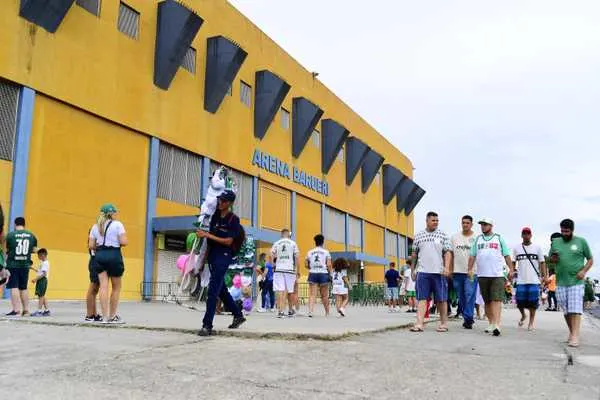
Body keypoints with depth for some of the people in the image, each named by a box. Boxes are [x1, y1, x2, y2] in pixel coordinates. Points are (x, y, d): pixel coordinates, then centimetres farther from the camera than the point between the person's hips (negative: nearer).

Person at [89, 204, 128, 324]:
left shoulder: (95, 226, 12)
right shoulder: (117, 224, -2)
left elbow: (91, 246, 7)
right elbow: (124, 242, -11)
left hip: (99, 256, 4)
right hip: (114, 255, -4)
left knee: (103, 286, 2)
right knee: (116, 287, 9)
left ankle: (105, 317, -2)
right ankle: (112, 316, 15)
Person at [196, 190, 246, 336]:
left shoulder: (233, 219, -9)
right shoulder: (215, 215, 10)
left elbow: (228, 241, -15)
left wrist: (208, 235, -18)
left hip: (224, 256, -8)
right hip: (212, 255, 8)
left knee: (213, 290, -13)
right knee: (221, 289, 16)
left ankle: (207, 325, -11)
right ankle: (238, 315, 32)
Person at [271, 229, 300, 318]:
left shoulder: (276, 243, 8)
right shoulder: (293, 243, 5)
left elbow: (271, 256, 1)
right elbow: (297, 257, 0)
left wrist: (274, 265, 13)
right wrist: (297, 270, 5)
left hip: (278, 269, 1)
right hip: (290, 269, 0)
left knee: (280, 291, -2)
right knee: (290, 291, 11)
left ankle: (280, 311, -12)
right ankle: (290, 311, 24)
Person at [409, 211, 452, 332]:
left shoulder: (443, 235, 5)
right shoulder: (418, 236, 10)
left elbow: (448, 252, 0)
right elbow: (414, 254, 15)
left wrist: (447, 267, -14)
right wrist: (412, 270, 14)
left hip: (439, 272, -1)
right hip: (422, 272, 1)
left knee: (441, 299, 5)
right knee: (422, 298, -2)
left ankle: (443, 323, 17)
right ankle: (419, 324, -5)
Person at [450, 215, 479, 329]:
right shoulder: (455, 237, 11)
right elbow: (451, 254, 13)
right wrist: (450, 269, 9)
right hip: (457, 272, 4)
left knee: (470, 295, -10)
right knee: (461, 297, 9)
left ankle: (468, 318, -5)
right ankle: (468, 318, 20)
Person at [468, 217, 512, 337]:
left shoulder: (499, 238, 9)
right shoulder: (478, 239, 15)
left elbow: (507, 256, 7)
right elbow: (472, 256, 13)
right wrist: (470, 269, 2)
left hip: (497, 274, -3)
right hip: (482, 275, 3)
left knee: (497, 300, -13)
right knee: (487, 301, 7)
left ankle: (496, 325, -21)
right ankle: (491, 324, 16)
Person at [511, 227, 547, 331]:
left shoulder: (537, 248, 6)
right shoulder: (516, 248, 9)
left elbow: (542, 263, 6)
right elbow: (513, 262, 12)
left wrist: (545, 276, -2)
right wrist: (511, 271, -6)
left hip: (534, 280, -1)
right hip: (521, 280, 1)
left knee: (533, 301, -2)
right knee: (520, 301, 0)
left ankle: (531, 322, 12)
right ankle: (523, 315, 28)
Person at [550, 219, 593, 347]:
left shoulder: (581, 241, 3)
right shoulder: (555, 242, 10)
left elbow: (590, 259, 7)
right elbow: (550, 259, 18)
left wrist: (584, 271, -10)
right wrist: (553, 259, -6)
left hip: (576, 282, -3)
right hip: (561, 282, 3)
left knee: (575, 309, -10)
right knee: (566, 311, 8)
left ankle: (575, 336, -14)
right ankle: (571, 333, 21)